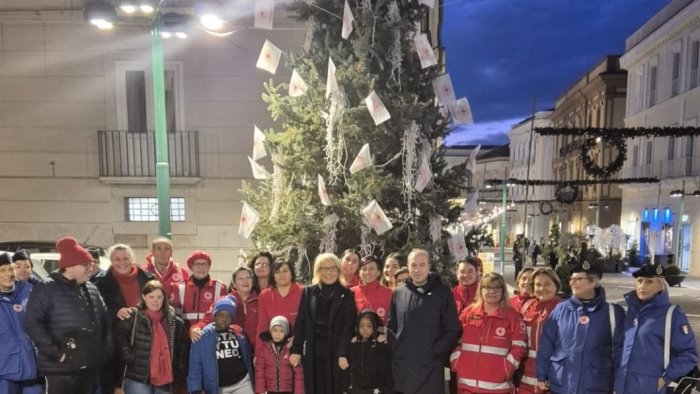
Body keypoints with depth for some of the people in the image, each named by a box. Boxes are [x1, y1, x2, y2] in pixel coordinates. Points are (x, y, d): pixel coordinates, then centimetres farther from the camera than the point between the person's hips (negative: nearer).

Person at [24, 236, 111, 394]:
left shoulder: (92, 289, 13)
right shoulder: (47, 289, -7)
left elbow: (105, 320, 18)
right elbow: (32, 323, -15)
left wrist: (107, 348, 8)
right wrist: (54, 352, -18)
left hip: (89, 367, 7)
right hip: (60, 369, -6)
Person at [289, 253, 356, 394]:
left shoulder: (346, 294, 2)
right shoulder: (308, 292, 7)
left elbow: (348, 326, -4)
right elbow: (300, 323, 5)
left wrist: (343, 354, -12)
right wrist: (296, 350, -2)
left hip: (336, 350, -1)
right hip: (312, 351, 2)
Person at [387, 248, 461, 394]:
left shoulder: (443, 293, -1)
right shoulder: (398, 294, 8)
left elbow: (453, 330, -2)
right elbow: (391, 326, 14)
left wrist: (436, 351, -9)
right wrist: (395, 348, 1)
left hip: (430, 369, -3)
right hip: (401, 368, 3)